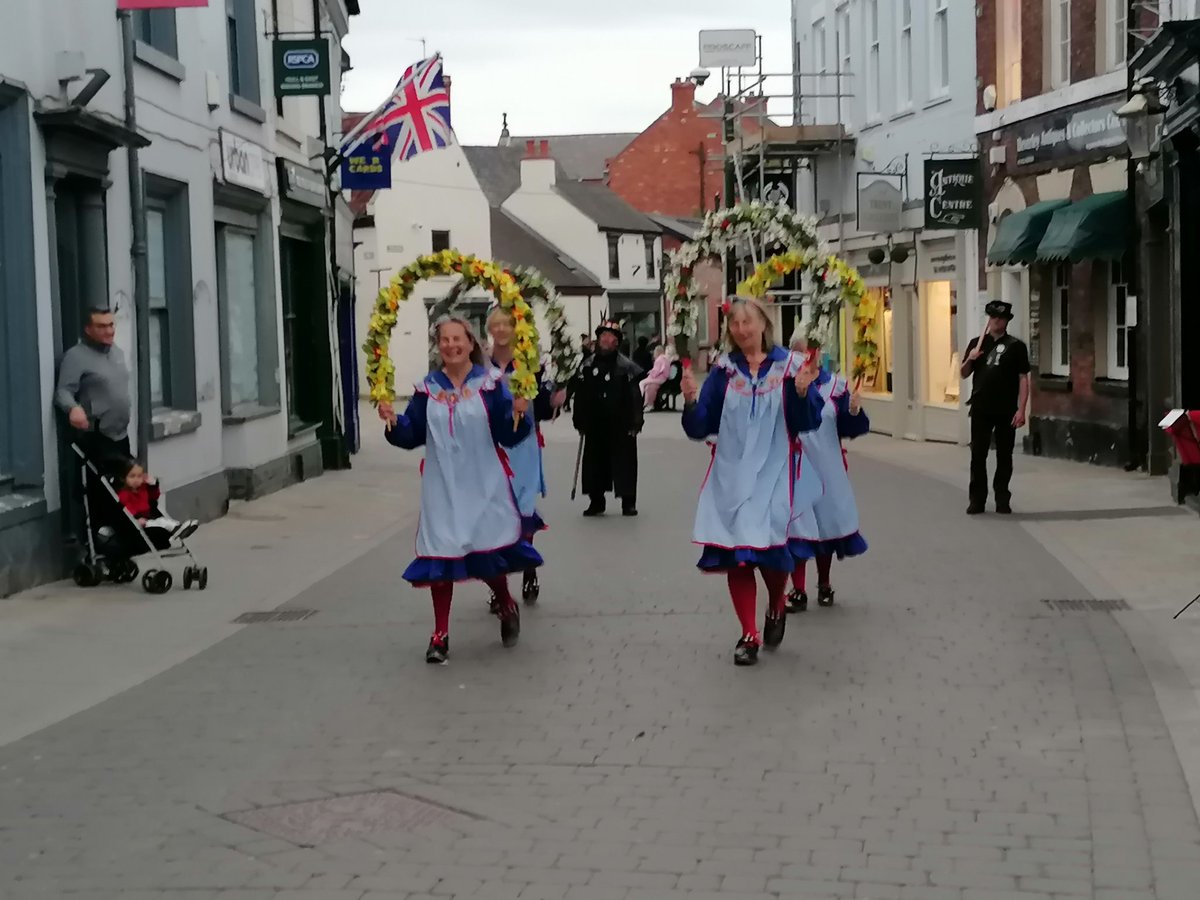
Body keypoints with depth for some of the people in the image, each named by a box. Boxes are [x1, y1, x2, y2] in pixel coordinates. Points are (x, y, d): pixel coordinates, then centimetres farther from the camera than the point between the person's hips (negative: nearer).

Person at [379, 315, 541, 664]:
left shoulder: (490, 383, -5)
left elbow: (509, 436, -9)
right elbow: (412, 436, 2)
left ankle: (506, 605, 36)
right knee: (441, 554, 1)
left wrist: (518, 413, -27)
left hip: (483, 484, -2)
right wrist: (394, 422, -16)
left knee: (487, 551, 4)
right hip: (442, 486, 2)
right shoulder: (427, 388, 3)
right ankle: (440, 634, 10)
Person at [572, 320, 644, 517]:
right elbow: (580, 396, 6)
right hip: (595, 425, 3)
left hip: (621, 425, -3)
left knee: (624, 462, 1)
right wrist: (580, 421, 3)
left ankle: (628, 502, 10)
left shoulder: (627, 366, -3)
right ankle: (596, 501, 18)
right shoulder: (587, 366, 6)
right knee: (594, 462, 7)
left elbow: (635, 396, -7)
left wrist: (635, 423, -12)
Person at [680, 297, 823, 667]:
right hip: (731, 474, 2)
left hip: (771, 473, -2)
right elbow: (700, 428, 1)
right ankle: (748, 635, 11)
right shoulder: (723, 371, 3)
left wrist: (802, 392, -23)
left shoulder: (786, 366, 0)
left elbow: (807, 422, -6)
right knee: (735, 554, -1)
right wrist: (691, 401, -17)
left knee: (770, 548, -6)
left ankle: (776, 609, 26)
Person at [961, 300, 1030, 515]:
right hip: (981, 409, 2)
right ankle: (977, 499, 8)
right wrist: (970, 360, -9)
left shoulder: (1016, 346, 0)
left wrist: (1021, 410, -11)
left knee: (1004, 456, 7)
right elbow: (964, 374, 13)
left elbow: (1023, 379, -3)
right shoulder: (977, 343, 9)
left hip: (1006, 410, -2)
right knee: (978, 455, 1)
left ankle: (1002, 499, 16)